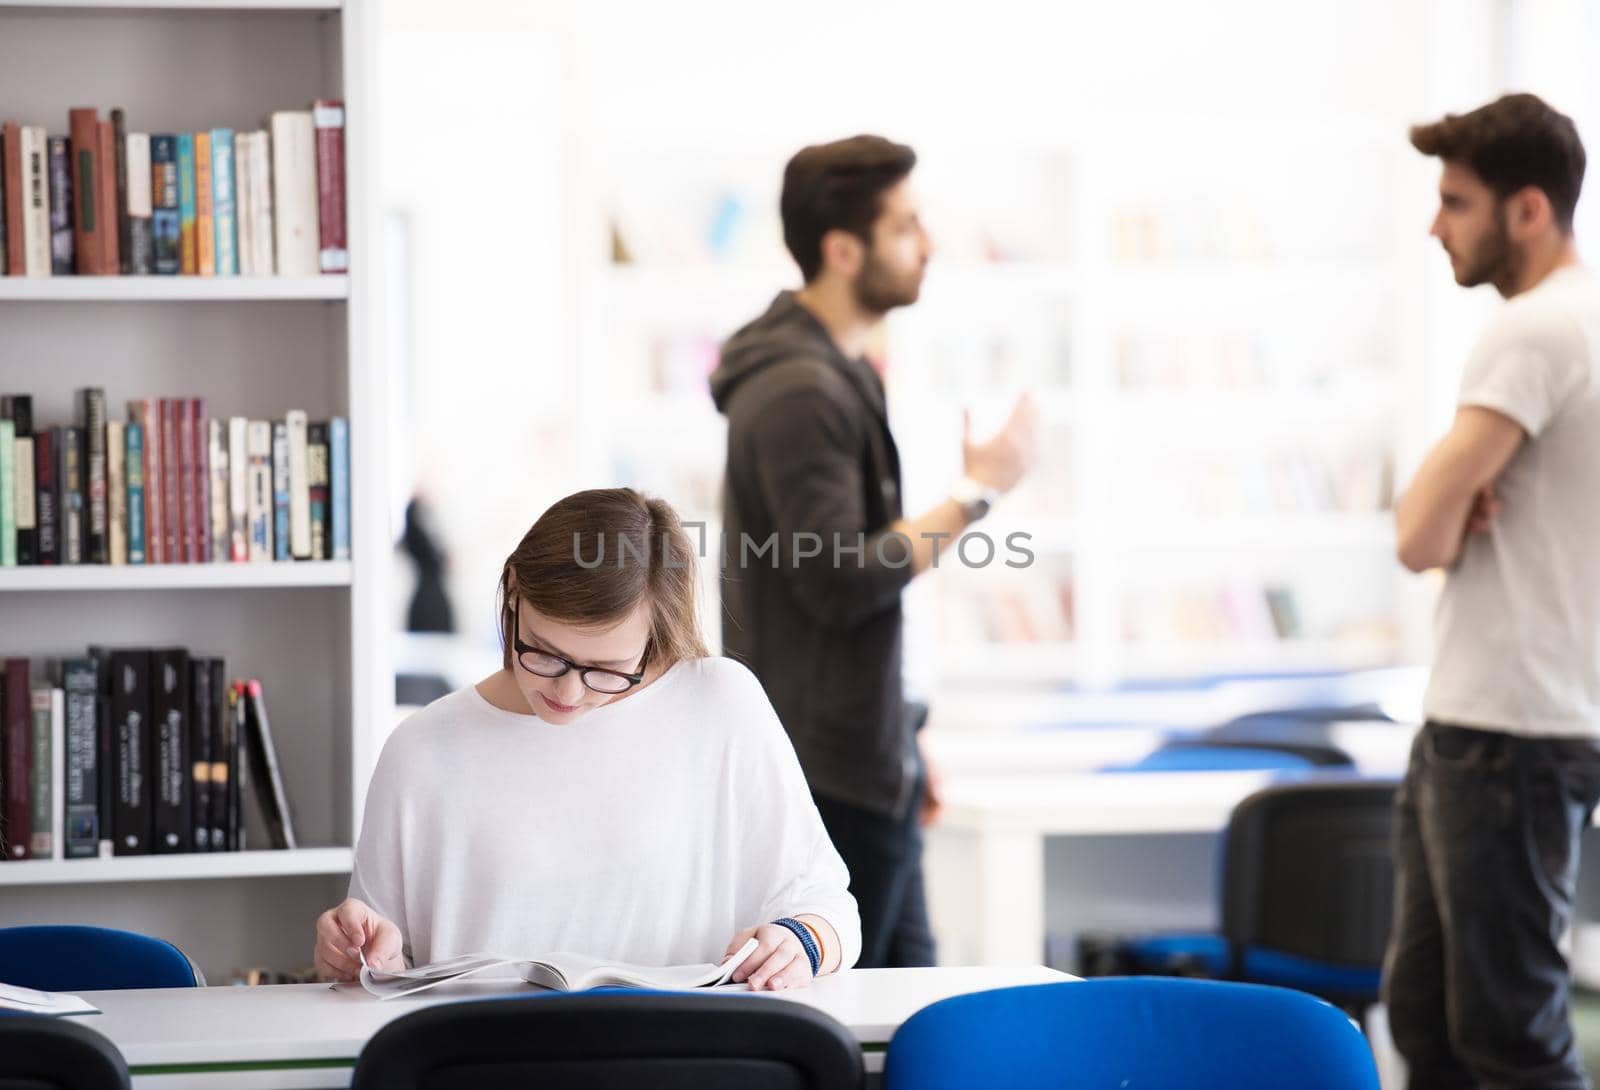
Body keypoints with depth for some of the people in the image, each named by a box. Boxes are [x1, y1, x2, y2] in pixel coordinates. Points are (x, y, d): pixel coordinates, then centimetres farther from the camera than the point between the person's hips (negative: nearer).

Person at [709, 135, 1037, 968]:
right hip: (828, 775, -10)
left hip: (867, 768, 10)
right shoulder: (798, 392, -18)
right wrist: (975, 495, -15)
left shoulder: (841, 374, 15)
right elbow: (841, 584, -24)